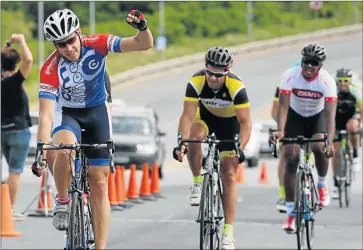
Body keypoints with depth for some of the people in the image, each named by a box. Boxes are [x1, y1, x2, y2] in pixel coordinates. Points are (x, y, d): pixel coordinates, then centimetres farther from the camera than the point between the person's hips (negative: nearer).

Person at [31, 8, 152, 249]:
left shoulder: (97, 44, -23)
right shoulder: (51, 69, -27)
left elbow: (144, 44, -28)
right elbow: (46, 116, -31)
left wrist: (143, 28, -51)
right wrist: (41, 152, -42)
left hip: (97, 112, 2)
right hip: (66, 113, -2)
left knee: (99, 184, -2)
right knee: (64, 150, -38)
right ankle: (62, 200, -12)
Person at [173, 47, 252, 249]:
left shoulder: (236, 87, -35)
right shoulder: (196, 82, -31)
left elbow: (245, 123, -29)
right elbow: (187, 115, -32)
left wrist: (240, 149, -42)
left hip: (229, 121, -1)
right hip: (206, 115, 2)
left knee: (229, 175, -7)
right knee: (194, 137, -35)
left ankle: (228, 232, -5)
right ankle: (197, 182, -9)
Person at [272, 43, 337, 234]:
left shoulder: (327, 81, -28)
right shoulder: (290, 76, -27)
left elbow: (330, 114, -33)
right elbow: (283, 105, -30)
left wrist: (330, 141, -46)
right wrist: (280, 130, -46)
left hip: (317, 116, 0)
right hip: (295, 116, 0)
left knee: (319, 148, -27)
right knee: (291, 159, -12)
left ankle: (322, 185, 6)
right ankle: (290, 213, -6)